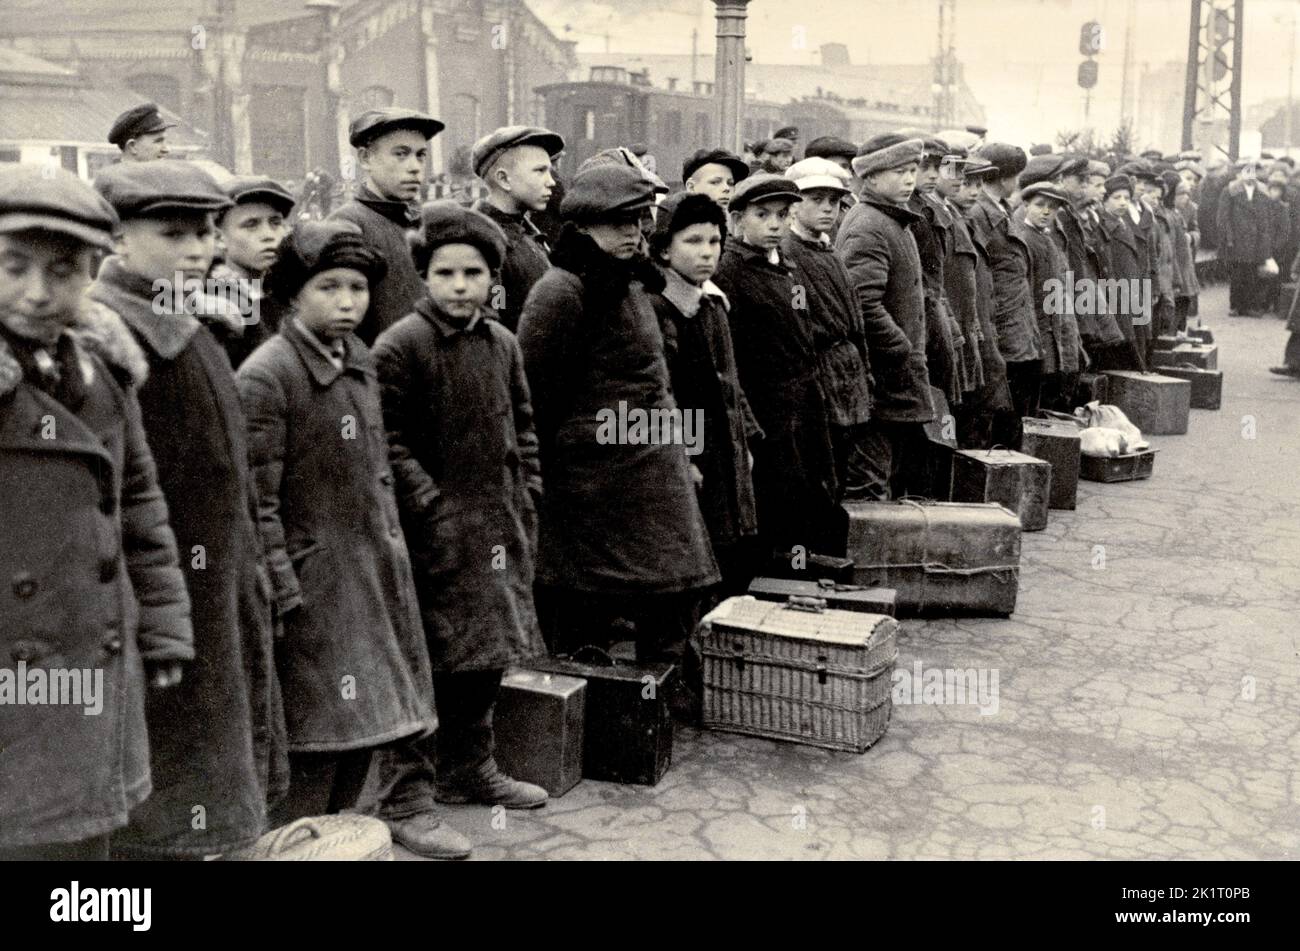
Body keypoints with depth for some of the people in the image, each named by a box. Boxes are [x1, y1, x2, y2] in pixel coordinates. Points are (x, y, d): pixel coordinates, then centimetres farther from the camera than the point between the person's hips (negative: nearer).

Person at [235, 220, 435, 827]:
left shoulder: (359, 362, 10)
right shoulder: (264, 377, -14)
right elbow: (257, 505, -16)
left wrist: (392, 546, 16)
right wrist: (284, 600, -17)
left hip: (375, 581, 8)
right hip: (315, 588, -8)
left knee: (361, 737, 15)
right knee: (313, 752, -3)